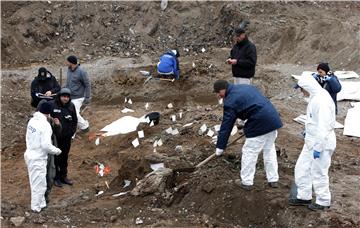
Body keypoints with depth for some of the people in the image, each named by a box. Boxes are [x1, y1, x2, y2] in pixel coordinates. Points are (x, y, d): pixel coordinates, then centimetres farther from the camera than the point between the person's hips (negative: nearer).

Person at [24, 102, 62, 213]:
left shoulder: (32, 120, 0)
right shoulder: (45, 125, -22)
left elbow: (29, 137, 9)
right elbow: (46, 145, -24)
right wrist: (57, 150, -7)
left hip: (30, 154, 8)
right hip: (38, 158, -8)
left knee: (35, 181, 21)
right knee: (39, 183, 8)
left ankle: (41, 203, 36)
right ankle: (36, 206, 21)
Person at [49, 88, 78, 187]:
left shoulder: (71, 106, 2)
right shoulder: (52, 105, -13)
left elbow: (75, 120, 11)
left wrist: (72, 131, 3)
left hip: (67, 137, 4)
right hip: (55, 137, -4)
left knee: (65, 156, 16)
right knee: (55, 157, 3)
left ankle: (63, 176, 29)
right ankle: (56, 178, 15)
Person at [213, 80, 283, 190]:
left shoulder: (230, 101, -6)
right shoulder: (246, 86, 19)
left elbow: (226, 125, -5)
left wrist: (220, 147, 1)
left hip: (260, 124, -9)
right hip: (274, 118, 9)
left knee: (249, 152, 6)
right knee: (270, 150, 20)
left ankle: (247, 182, 15)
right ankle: (273, 180, 26)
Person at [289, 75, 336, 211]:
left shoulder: (322, 100, -24)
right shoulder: (315, 97, 6)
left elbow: (324, 127, -26)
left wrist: (318, 148, -23)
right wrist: (308, 132, 24)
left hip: (322, 143, -10)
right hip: (311, 141, 10)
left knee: (318, 173, 4)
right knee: (302, 168, 16)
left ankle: (323, 202, 21)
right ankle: (304, 197, 30)